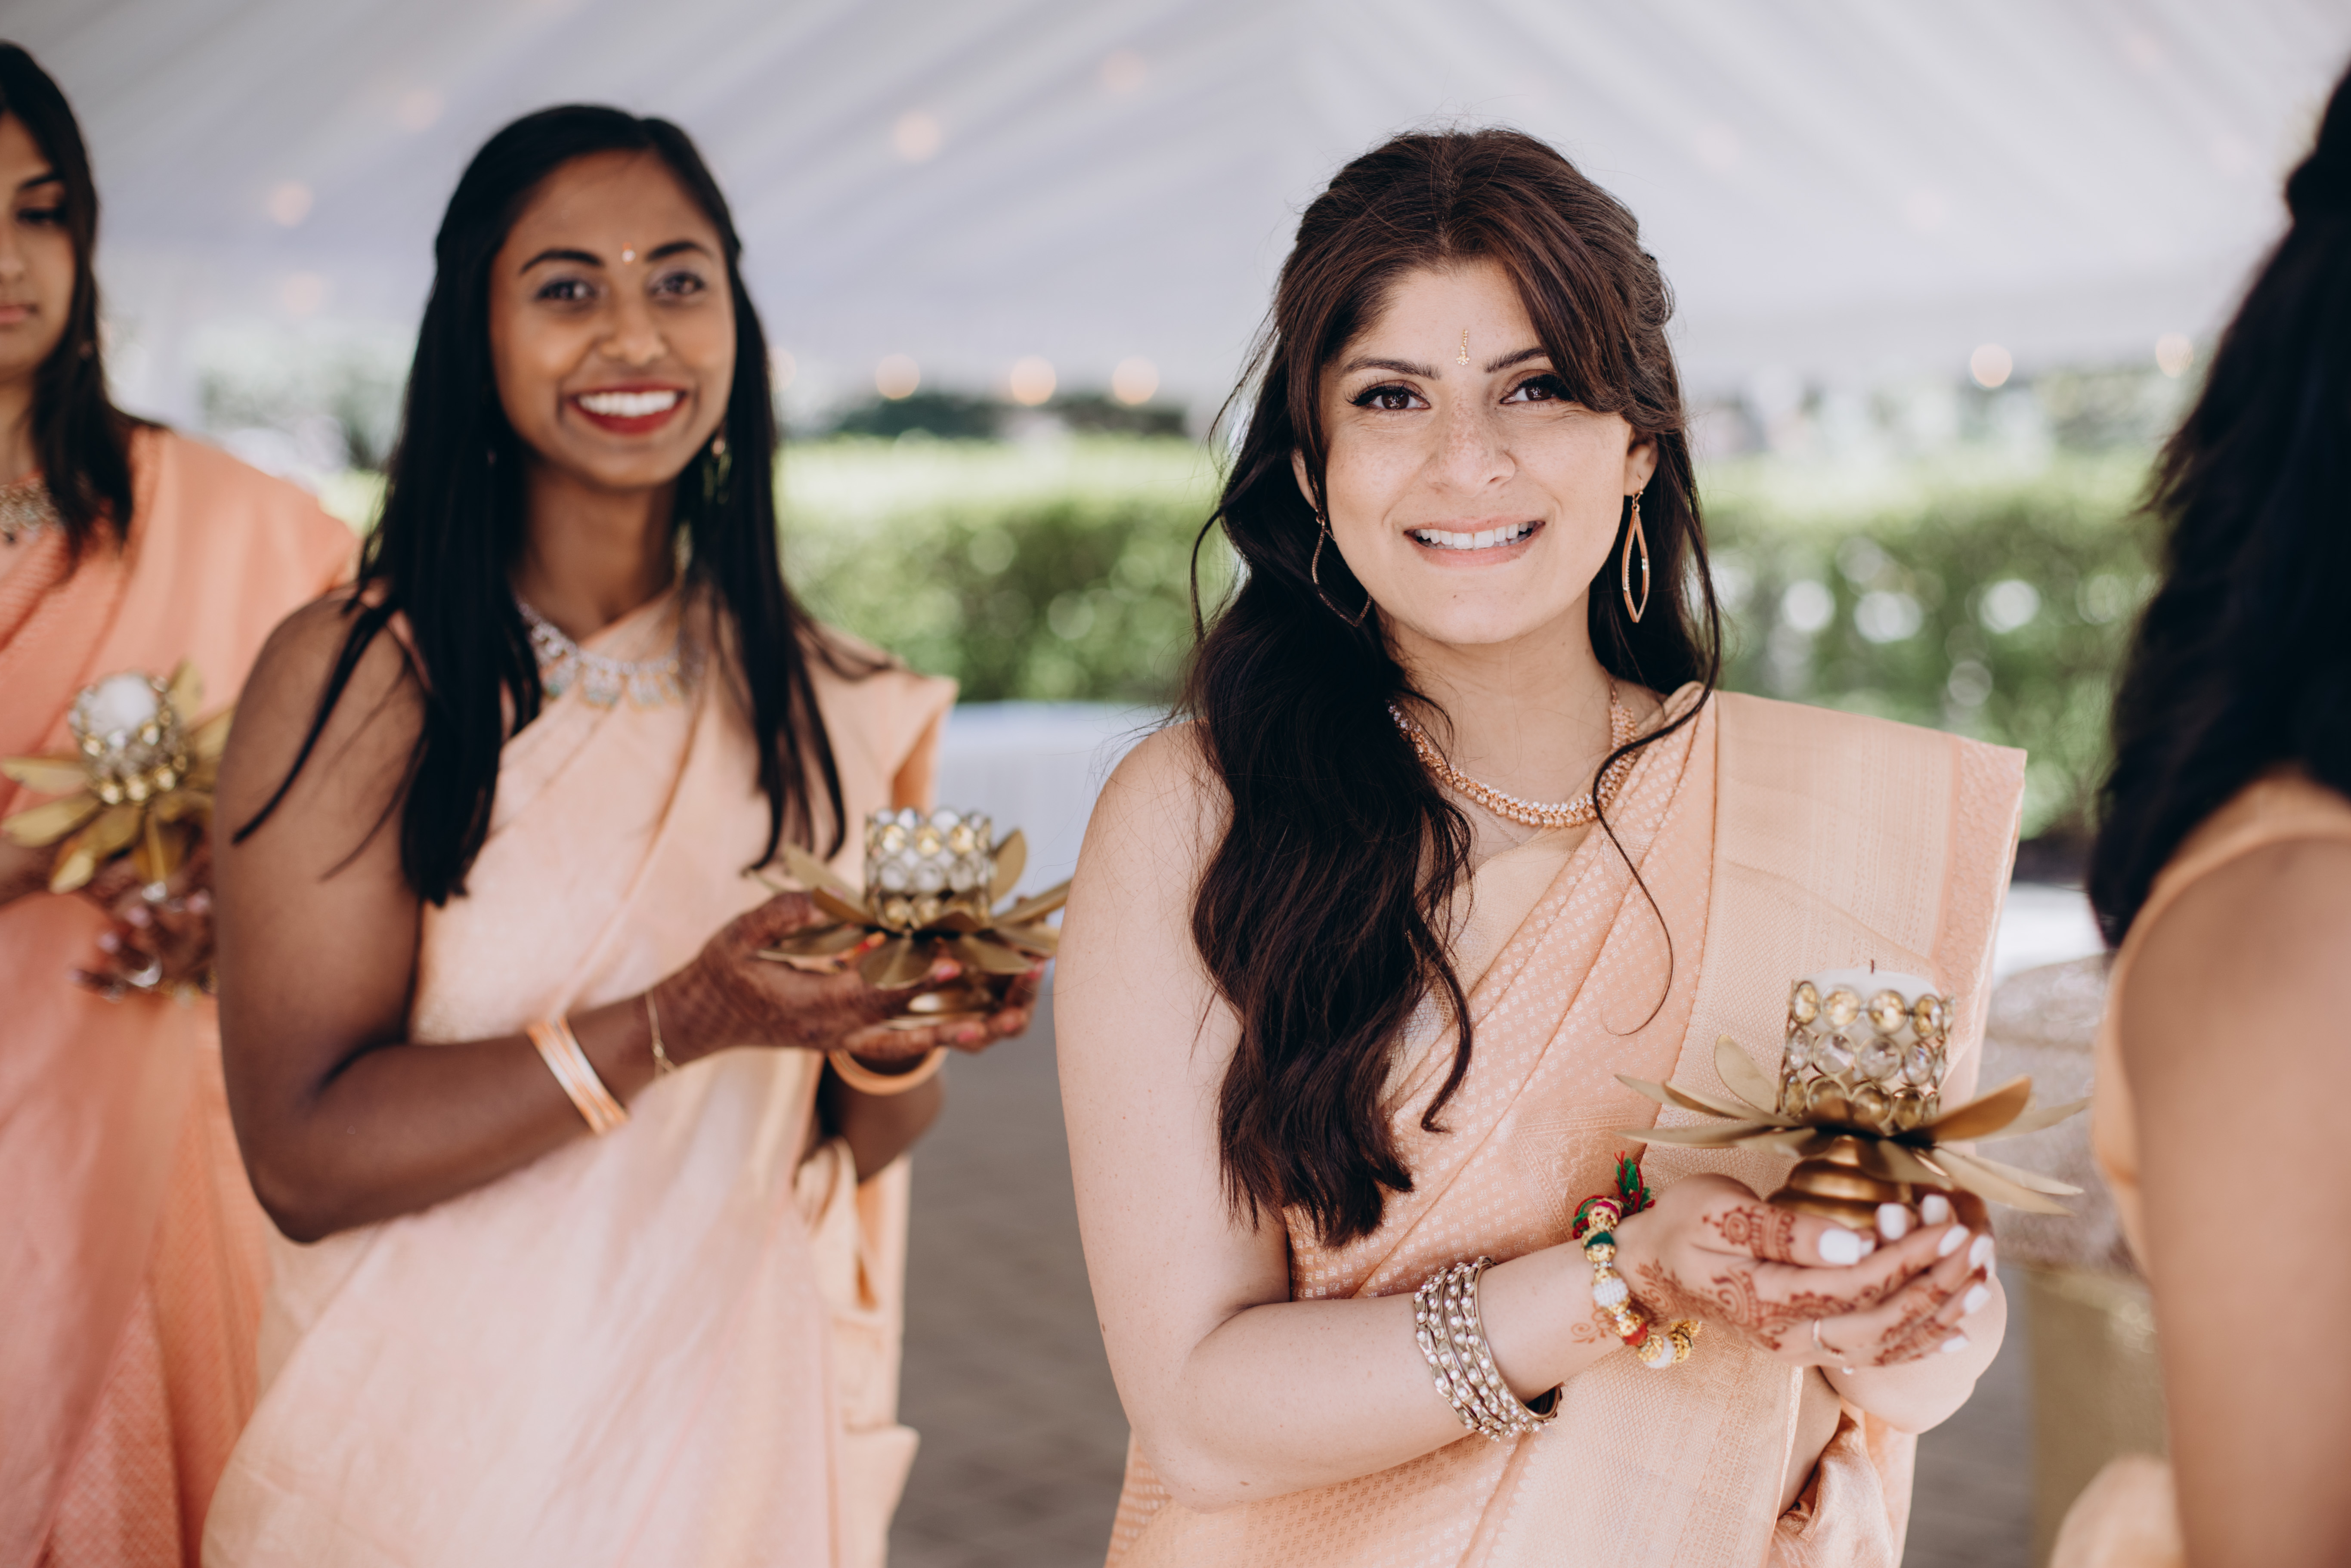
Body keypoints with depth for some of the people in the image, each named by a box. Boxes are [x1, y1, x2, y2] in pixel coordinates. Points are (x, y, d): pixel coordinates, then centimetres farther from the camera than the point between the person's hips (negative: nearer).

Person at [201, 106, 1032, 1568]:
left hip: (737, 1441, 3)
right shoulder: (352, 674, -12)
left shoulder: (840, 706, -2)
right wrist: (681, 1024, -27)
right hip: (435, 1448, -3)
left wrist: (896, 1035, -18)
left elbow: (858, 1141, 3)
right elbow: (303, 1158, -17)